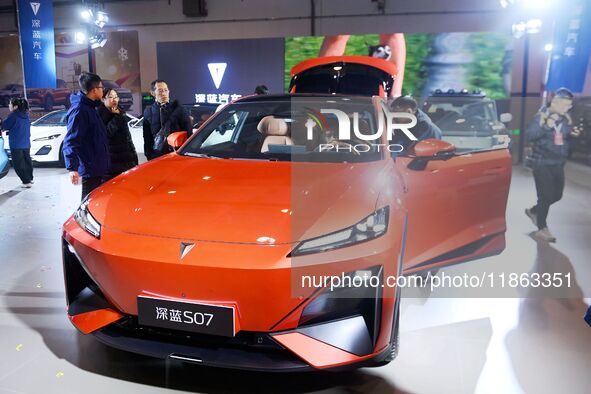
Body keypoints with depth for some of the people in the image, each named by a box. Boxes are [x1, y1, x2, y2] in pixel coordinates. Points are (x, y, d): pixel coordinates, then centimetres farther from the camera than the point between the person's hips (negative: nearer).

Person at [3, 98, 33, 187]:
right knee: (27, 161, 19)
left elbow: (5, 126, -9)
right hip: (26, 144, 7)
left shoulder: (13, 115, -15)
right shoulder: (26, 116, 8)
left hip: (16, 144, -7)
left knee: (18, 164, -2)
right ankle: (30, 179, 30)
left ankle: (26, 181, -6)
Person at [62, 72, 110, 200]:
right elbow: (71, 142, -24)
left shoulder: (89, 108, 13)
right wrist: (72, 168, -30)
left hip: (97, 166, 10)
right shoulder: (79, 110, -17)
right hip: (89, 169, -10)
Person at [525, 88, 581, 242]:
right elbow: (528, 136, -22)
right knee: (546, 196, -5)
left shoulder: (566, 118, 6)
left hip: (558, 164, 7)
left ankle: (533, 211, 36)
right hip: (542, 163, -7)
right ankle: (542, 229, 9)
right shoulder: (541, 116, -13)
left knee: (557, 195, 13)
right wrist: (546, 126, -33)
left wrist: (573, 133, -1)